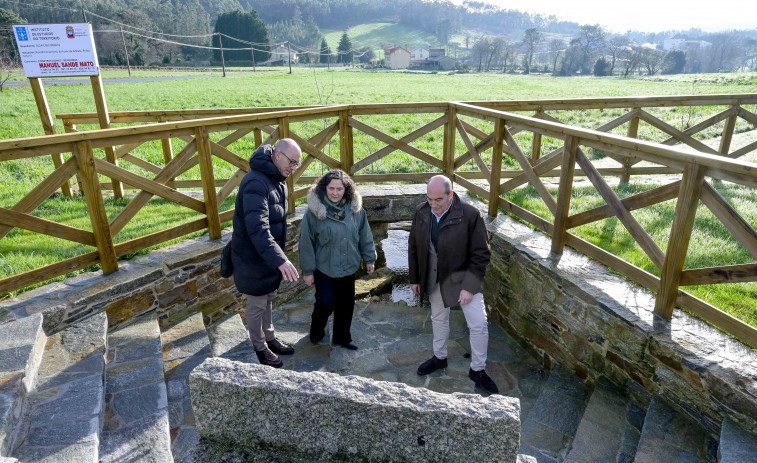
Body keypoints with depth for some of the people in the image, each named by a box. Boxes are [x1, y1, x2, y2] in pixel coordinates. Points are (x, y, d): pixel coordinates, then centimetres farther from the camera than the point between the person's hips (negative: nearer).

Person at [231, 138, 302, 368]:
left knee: (268, 299, 23)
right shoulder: (256, 183, -29)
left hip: (269, 254, 9)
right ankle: (260, 348, 29)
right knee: (257, 305, 10)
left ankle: (270, 338, 41)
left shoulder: (278, 180, 4)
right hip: (253, 256, -9)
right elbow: (257, 228, -40)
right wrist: (281, 260, -48)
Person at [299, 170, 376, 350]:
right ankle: (316, 332, 25)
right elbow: (306, 243, -10)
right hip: (323, 268, -4)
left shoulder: (356, 209, -5)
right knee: (326, 303, -8)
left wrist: (369, 258, 9)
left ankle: (342, 337, 37)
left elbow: (365, 236, 6)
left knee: (346, 304, 14)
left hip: (348, 267, 4)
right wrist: (307, 270, -7)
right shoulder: (314, 211, -15)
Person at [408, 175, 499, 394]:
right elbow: (413, 247, 3)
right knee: (438, 318, 21)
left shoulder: (470, 215, -22)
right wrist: (414, 278, 5)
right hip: (434, 278, 4)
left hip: (462, 278, -4)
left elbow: (481, 254, -17)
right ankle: (439, 357, 44)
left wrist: (469, 287, -20)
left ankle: (477, 370, 20)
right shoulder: (421, 213, -9)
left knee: (479, 324, -3)